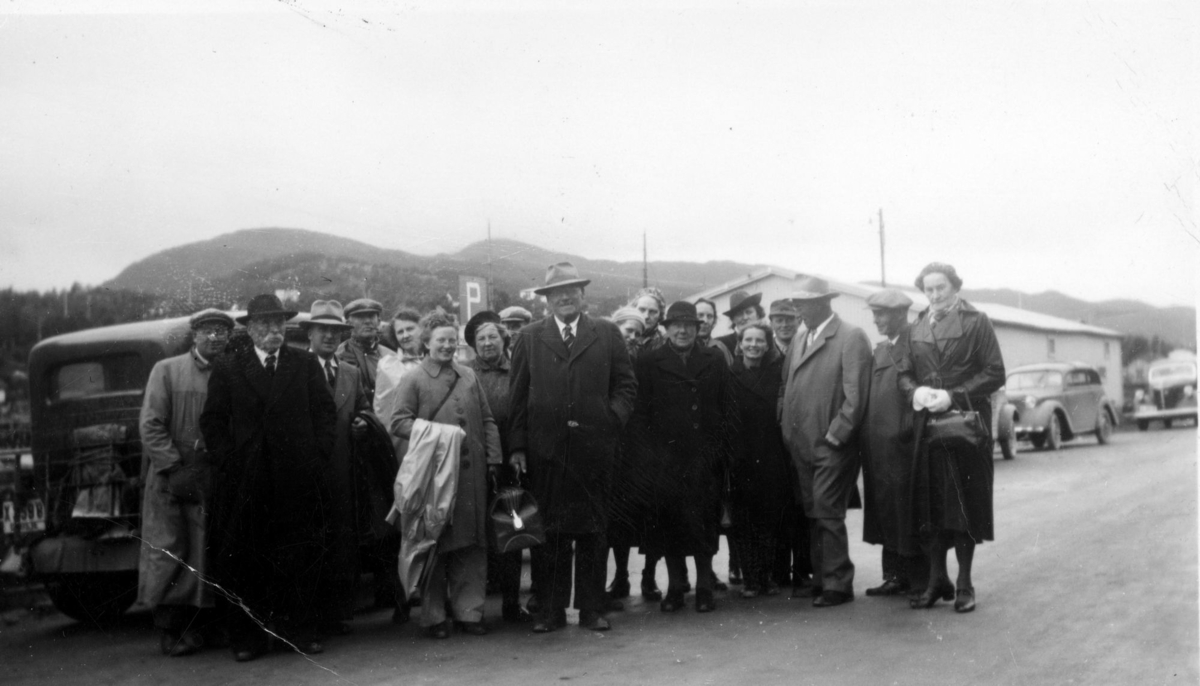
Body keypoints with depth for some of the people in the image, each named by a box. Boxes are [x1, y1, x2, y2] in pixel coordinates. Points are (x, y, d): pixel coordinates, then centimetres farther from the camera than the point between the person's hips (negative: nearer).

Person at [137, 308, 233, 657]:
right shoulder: (166, 370, 4)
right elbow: (151, 425, -2)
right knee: (167, 550, 0)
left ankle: (192, 624, 9)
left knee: (203, 551, 0)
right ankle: (167, 626, 8)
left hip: (211, 479, 1)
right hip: (169, 477, -1)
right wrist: (174, 468, -9)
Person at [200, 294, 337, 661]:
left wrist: (317, 458, -3)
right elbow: (212, 420, 6)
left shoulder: (307, 364, 10)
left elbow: (326, 413, 7)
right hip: (244, 481, 0)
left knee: (301, 559, 3)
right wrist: (229, 461, -3)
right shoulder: (226, 367, 9)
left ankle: (301, 631, 12)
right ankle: (247, 637, 12)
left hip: (299, 479, 0)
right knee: (243, 561, 3)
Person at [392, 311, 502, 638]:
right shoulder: (412, 380, 1)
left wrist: (494, 459, 5)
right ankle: (434, 616, 13)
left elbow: (487, 421, 14)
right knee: (434, 546, 3)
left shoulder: (469, 376, 14)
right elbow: (399, 422, -5)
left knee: (472, 546, 6)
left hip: (471, 473, 4)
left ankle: (469, 611, 16)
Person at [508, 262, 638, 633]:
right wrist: (518, 446, -2)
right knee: (548, 532, 3)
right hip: (545, 449, 0)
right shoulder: (529, 338, 8)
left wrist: (614, 418, -8)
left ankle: (592, 609, 16)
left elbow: (626, 384, 8)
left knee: (593, 530, 7)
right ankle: (550, 610, 12)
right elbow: (518, 395, 5)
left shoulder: (607, 334, 9)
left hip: (594, 446, 0)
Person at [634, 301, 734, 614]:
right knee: (669, 523, 0)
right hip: (665, 457, -1)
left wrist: (721, 449, 1)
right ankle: (675, 587, 11)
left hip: (706, 459, 1)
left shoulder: (714, 362, 13)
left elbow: (727, 409, 10)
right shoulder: (648, 363, 6)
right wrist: (651, 452, -6)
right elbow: (640, 412, 2)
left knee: (705, 524, 1)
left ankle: (705, 588, 10)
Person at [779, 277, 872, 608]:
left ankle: (838, 584, 4)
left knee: (827, 513, -6)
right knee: (812, 515, 10)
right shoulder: (800, 340, 16)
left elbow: (855, 394, -13)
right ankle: (821, 578, 19)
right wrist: (786, 426, 7)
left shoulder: (851, 337, -7)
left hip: (832, 444, -7)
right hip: (801, 443, 7)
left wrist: (835, 435, -16)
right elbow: (786, 387, 19)